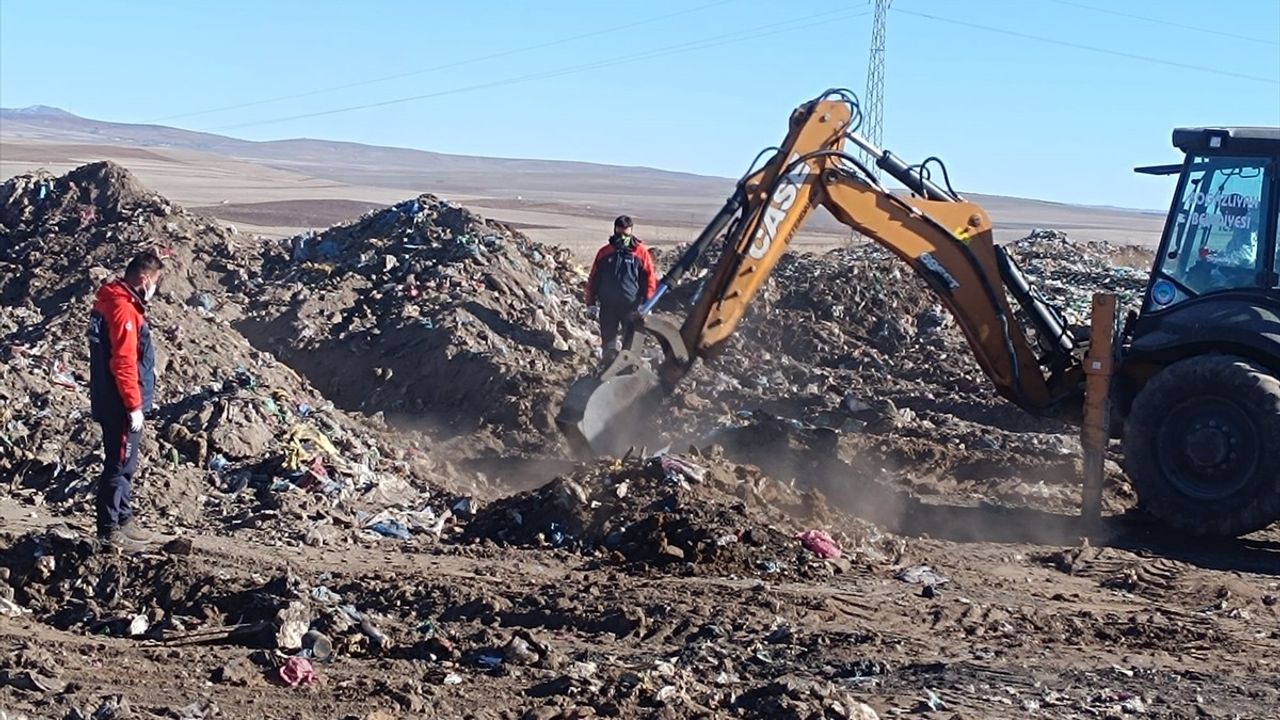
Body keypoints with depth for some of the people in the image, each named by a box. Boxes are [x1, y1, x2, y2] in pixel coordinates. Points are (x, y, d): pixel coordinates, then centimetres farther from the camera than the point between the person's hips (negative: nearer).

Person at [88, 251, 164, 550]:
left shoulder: (111, 301, 11)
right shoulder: (124, 309, -20)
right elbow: (124, 364, -24)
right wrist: (134, 406, -21)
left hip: (111, 402, 10)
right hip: (120, 405, -10)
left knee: (123, 464, 17)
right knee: (120, 465, -2)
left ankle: (122, 519, 26)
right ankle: (110, 529, 4)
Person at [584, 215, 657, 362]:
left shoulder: (641, 252, -2)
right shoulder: (604, 252, 5)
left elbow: (650, 279, -1)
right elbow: (594, 278, 10)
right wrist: (591, 302, 9)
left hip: (632, 306, -2)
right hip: (608, 306, 2)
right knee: (608, 343, 8)